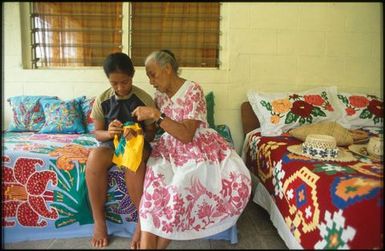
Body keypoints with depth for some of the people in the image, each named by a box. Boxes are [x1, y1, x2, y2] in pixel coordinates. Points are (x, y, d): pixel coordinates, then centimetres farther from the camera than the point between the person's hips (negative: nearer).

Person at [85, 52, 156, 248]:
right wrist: (108, 133, -20)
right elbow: (97, 133, 4)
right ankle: (99, 220, -15)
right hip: (111, 143, 2)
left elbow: (151, 133, -3)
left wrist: (138, 135, -27)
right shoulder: (102, 100, -2)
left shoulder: (145, 99, -8)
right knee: (94, 157, -33)